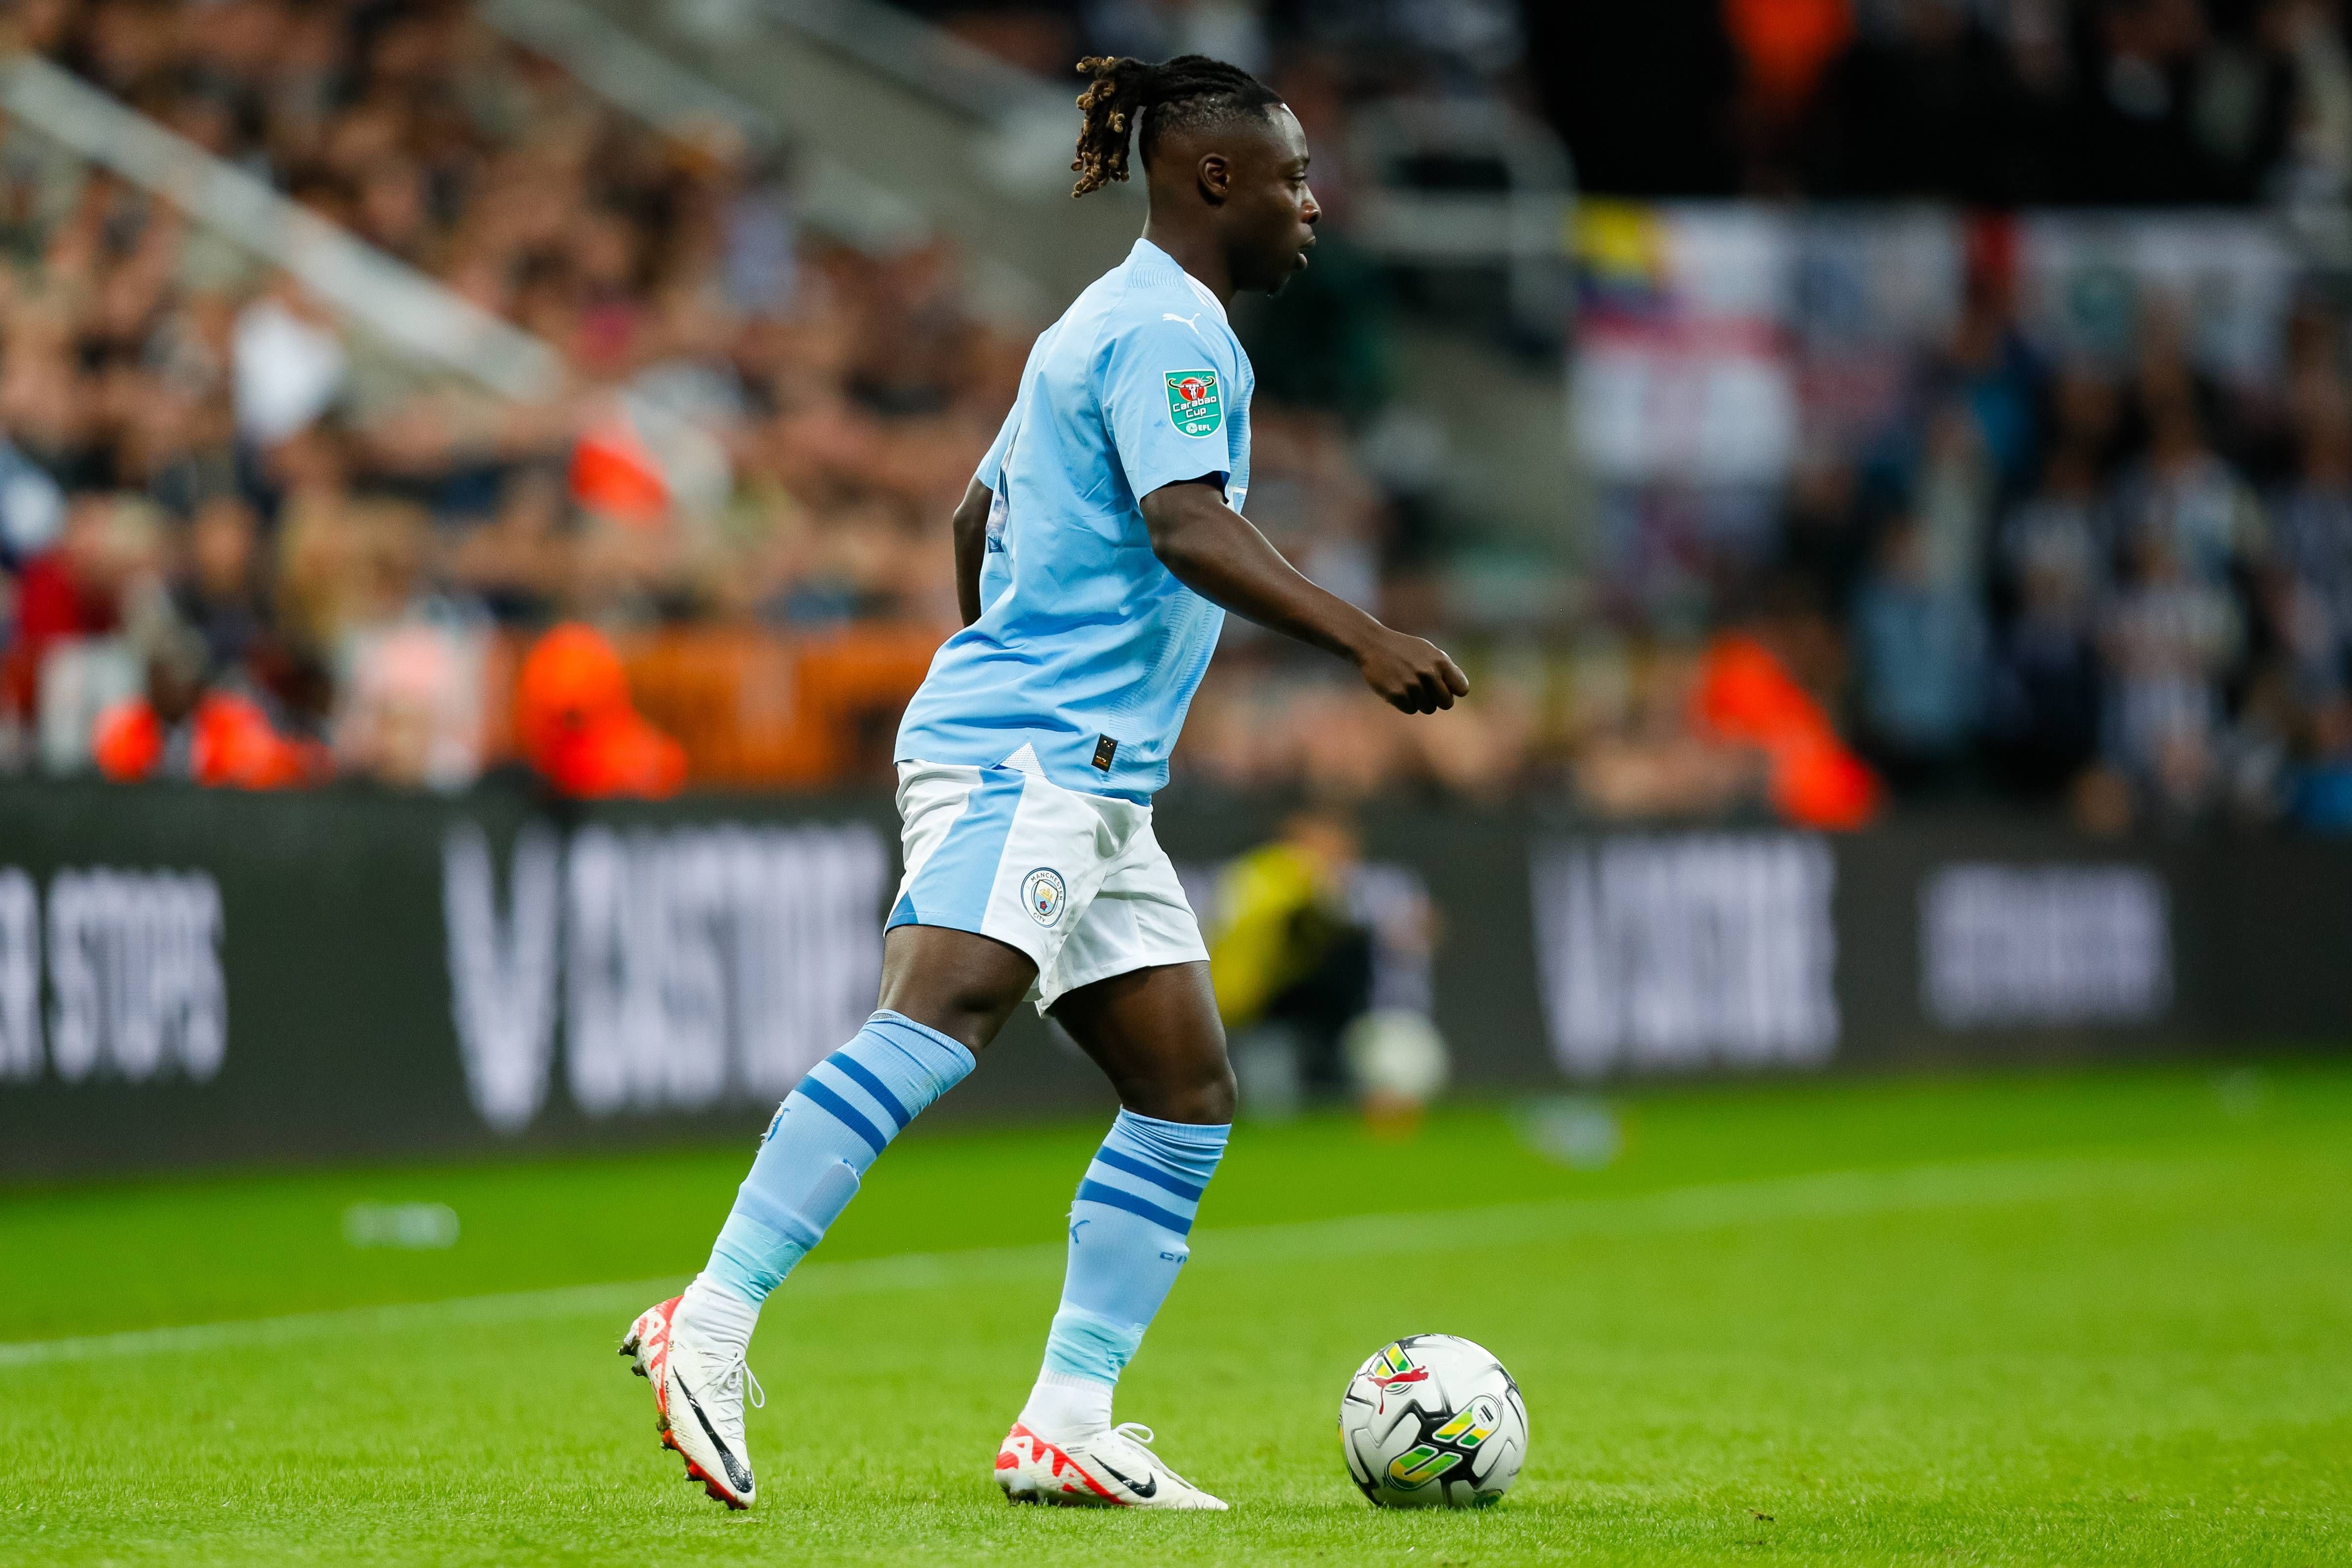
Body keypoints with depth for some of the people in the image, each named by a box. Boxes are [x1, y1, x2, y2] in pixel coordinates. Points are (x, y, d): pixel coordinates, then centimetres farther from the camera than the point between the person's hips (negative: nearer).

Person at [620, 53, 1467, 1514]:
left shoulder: (1111, 323, 24)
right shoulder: (1171, 330, -8)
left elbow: (978, 517, 32)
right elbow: (1191, 531, -23)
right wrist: (1364, 638, -30)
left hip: (1089, 786, 11)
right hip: (1026, 754, -11)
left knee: (1190, 1093, 6)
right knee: (939, 1019, -28)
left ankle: (1066, 1429, 3)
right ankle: (711, 1327, -33)